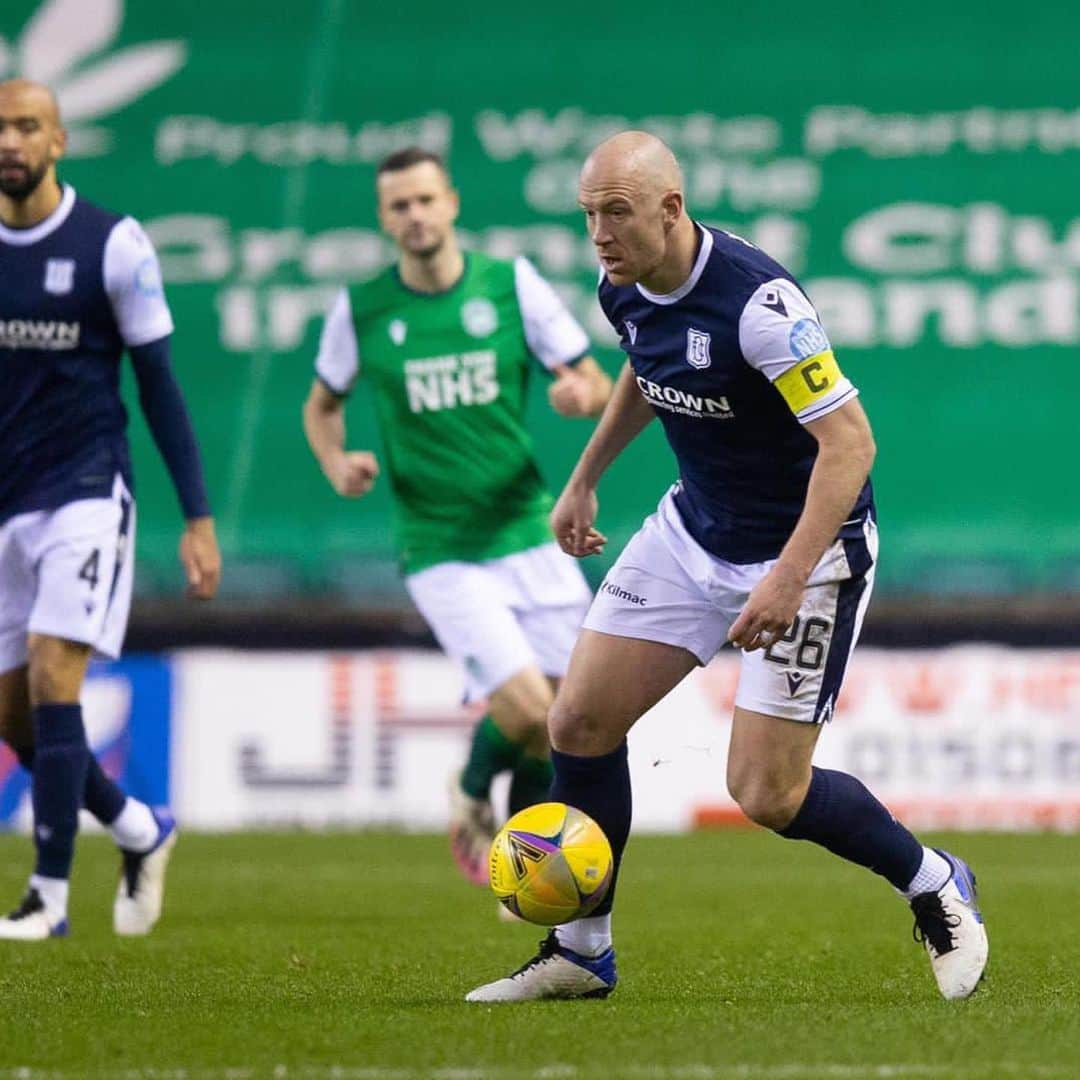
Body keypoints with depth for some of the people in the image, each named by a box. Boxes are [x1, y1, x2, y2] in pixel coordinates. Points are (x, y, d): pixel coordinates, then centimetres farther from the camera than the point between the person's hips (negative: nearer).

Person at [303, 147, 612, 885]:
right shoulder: (361, 310, -1)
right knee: (528, 713, -18)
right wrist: (337, 464, -5)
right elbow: (322, 406, 15)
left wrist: (584, 394, -19)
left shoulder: (512, 285, 1)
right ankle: (473, 795, 15)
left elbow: (599, 387, 5)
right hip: (440, 551, -2)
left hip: (529, 535, 2)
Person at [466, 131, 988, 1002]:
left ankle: (936, 889, 16)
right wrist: (586, 478, 23)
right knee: (581, 720, 1)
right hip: (695, 529, 8)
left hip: (806, 547, -8)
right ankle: (582, 953, 16)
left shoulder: (756, 301, -29)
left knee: (765, 793, -9)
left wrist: (789, 576, -36)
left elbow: (849, 439, -30)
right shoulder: (626, 291, -4)